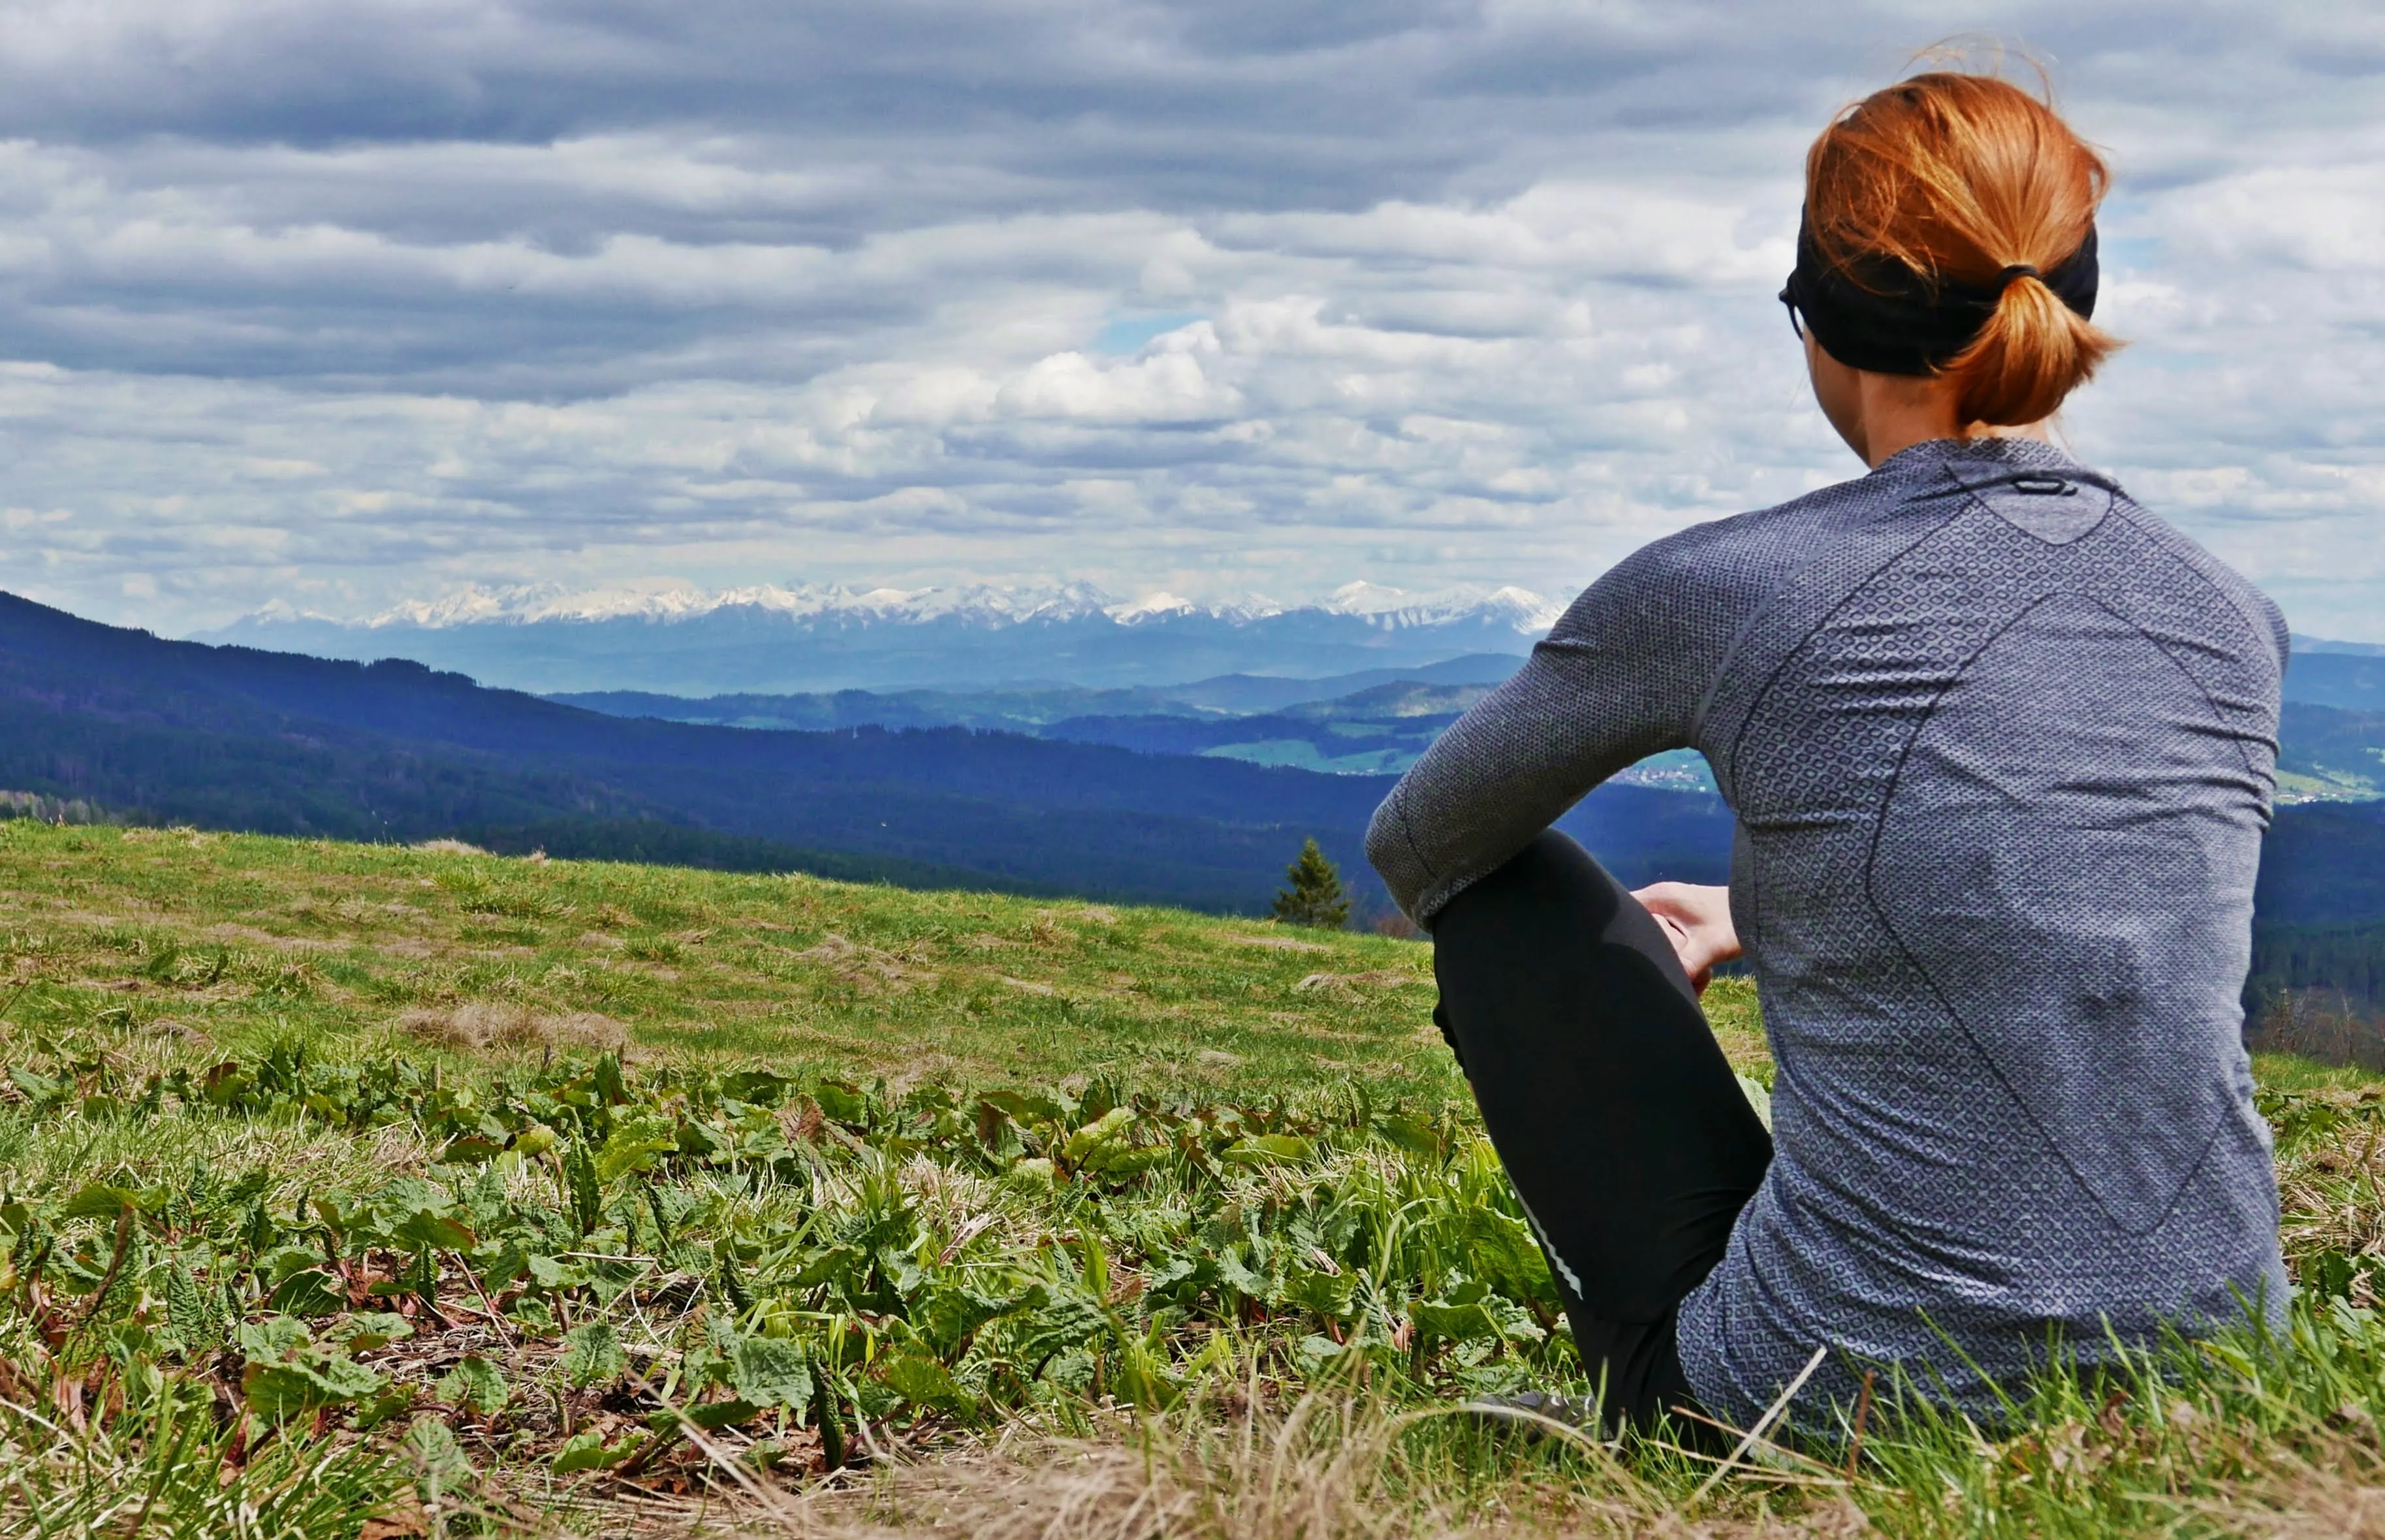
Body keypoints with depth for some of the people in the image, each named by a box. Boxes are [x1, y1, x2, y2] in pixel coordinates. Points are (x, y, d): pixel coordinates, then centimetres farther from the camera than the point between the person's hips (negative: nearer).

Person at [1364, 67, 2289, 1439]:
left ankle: (1653, 1394, 23)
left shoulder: (1722, 594, -10)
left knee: (1513, 889, 15)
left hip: (1846, 1413, -4)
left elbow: (1416, 848, 8)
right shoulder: (2234, 624, 2)